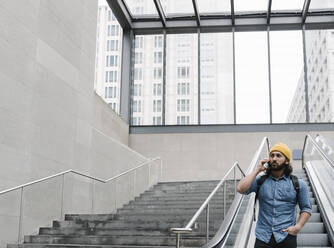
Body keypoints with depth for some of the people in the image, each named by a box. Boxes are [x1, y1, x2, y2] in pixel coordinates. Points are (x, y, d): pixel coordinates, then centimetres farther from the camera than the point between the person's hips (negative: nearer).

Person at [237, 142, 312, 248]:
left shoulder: (298, 184, 6)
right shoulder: (260, 181, 6)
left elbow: (306, 208, 11)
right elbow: (241, 189, -10)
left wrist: (298, 226, -5)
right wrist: (257, 170, -3)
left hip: (286, 238, 0)